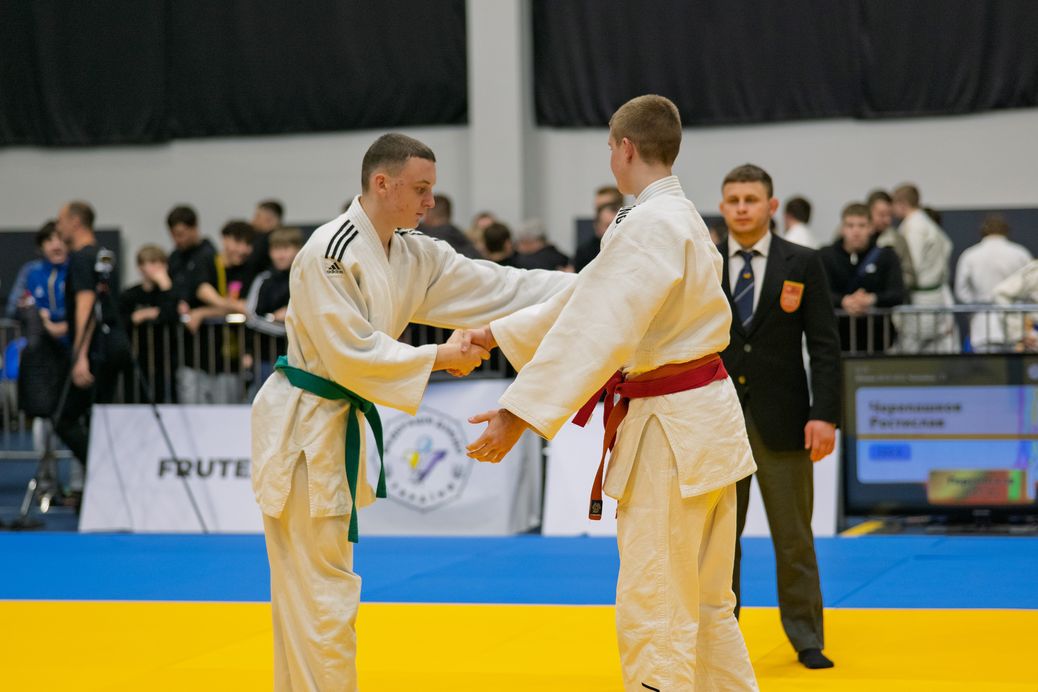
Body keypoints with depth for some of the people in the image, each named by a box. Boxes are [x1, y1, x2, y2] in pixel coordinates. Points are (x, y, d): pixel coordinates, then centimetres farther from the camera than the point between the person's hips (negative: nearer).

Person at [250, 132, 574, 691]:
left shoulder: (414, 256, 7)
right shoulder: (330, 252, -19)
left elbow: (496, 289, 4)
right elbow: (353, 353, -22)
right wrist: (439, 358, -15)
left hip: (337, 423, 9)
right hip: (301, 423, -9)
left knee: (305, 588, 16)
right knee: (321, 590, -6)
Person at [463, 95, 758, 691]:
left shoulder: (651, 226, -18)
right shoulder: (683, 218, 14)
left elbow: (598, 329, -26)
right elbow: (585, 301, 19)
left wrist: (521, 412, -28)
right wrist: (497, 334, 22)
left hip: (671, 433, -10)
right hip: (703, 419, 10)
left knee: (655, 616, -4)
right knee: (705, 604, 18)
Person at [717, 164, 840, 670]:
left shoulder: (802, 264, 0)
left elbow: (824, 345, -2)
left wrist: (825, 415, -10)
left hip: (782, 418, -1)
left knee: (793, 537, 4)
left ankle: (807, 640, 14)